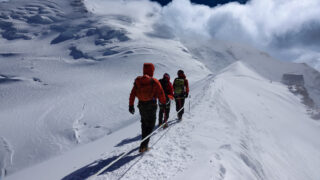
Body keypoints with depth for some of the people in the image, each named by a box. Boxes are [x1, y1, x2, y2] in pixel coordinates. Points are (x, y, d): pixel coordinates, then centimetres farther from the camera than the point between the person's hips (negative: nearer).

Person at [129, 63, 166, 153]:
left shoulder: (138, 81, -1)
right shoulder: (154, 82, -13)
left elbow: (132, 94, 1)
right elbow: (161, 94, -9)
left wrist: (131, 105, 8)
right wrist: (164, 103, 7)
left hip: (141, 105, 5)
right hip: (151, 106, -5)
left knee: (144, 123, 24)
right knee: (150, 125, 4)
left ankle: (144, 140, 39)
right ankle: (143, 145, -3)